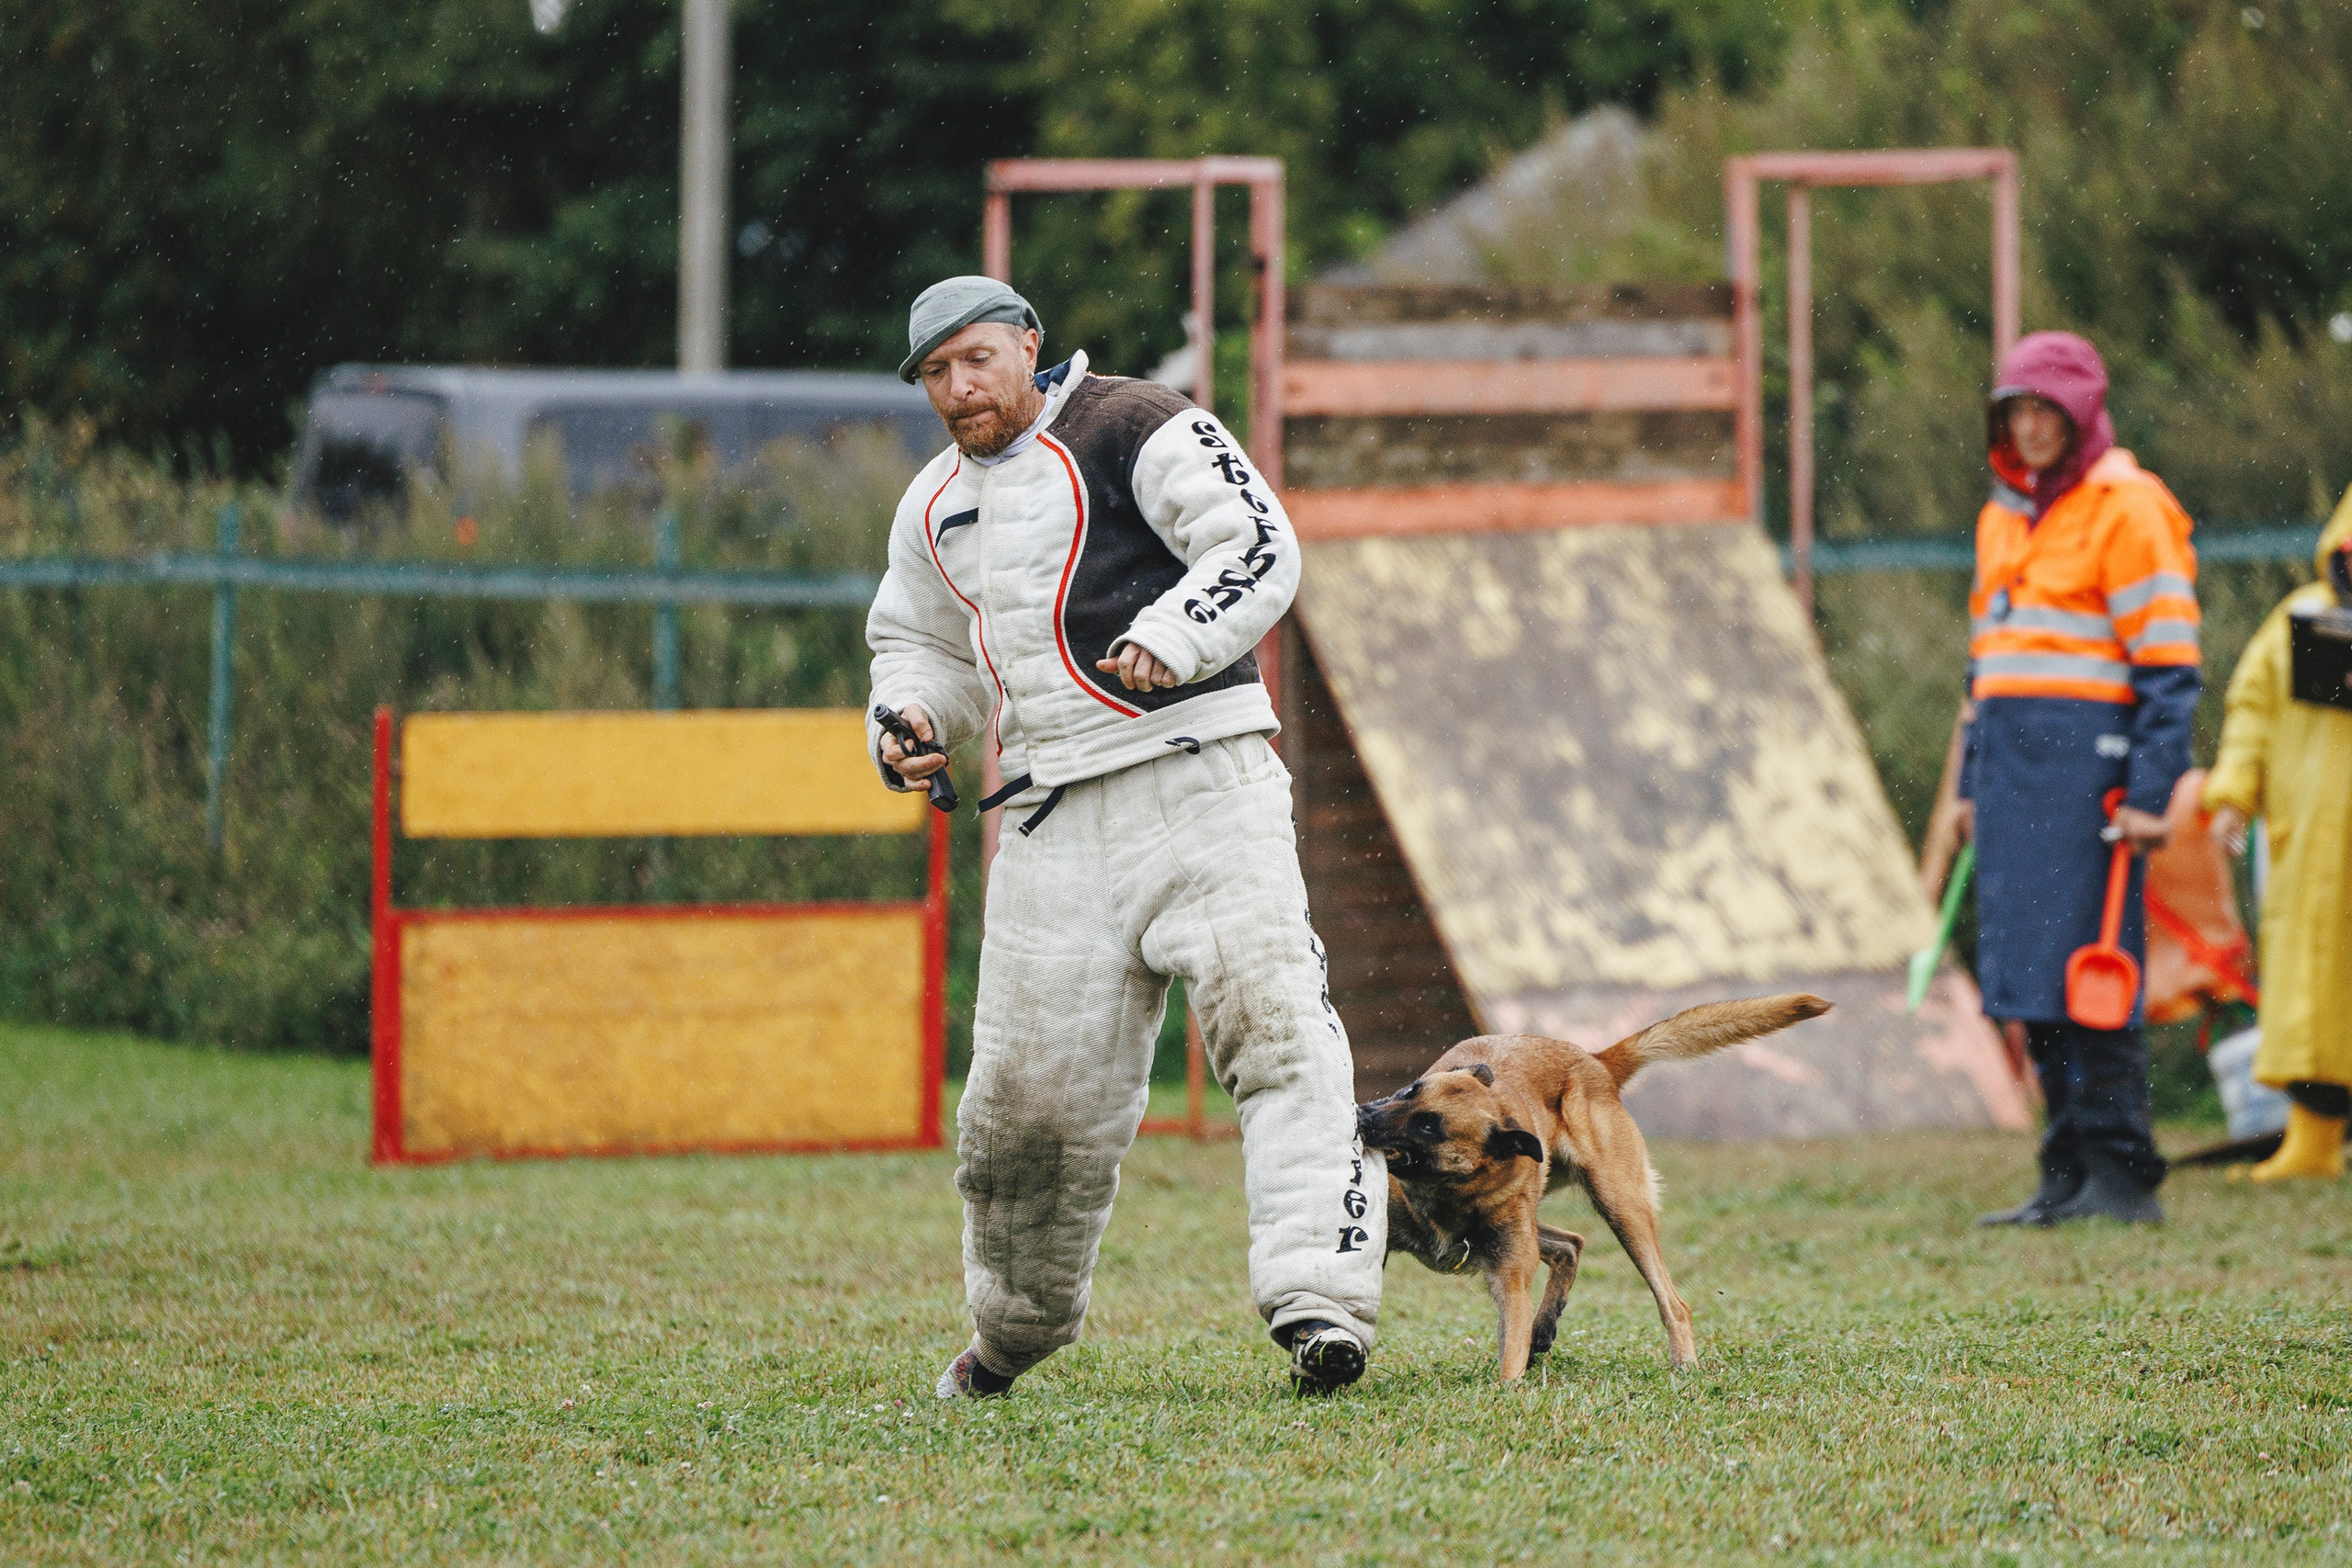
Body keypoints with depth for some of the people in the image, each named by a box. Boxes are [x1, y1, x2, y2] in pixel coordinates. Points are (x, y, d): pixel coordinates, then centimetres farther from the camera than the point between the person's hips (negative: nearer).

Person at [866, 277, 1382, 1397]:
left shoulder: (1132, 429, -3)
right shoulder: (935, 507, 19)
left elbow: (1258, 548, -14)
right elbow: (925, 645, 33)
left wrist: (1169, 640, -30)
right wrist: (911, 719, 11)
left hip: (1196, 779, -6)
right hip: (1053, 820, 6)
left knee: (1269, 1016, -22)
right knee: (1028, 1088, 3)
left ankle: (1318, 1297, -30)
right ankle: (1015, 1326, 25)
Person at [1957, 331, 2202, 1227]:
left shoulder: (2124, 508, -5)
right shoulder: (2005, 516, 19)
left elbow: (2168, 665, -9)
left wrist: (2149, 792, -15)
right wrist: (1974, 784, 20)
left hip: (2087, 753, -8)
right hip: (2012, 757, 8)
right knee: (2029, 985, 6)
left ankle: (2123, 1176, -6)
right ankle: (2069, 1174, 11)